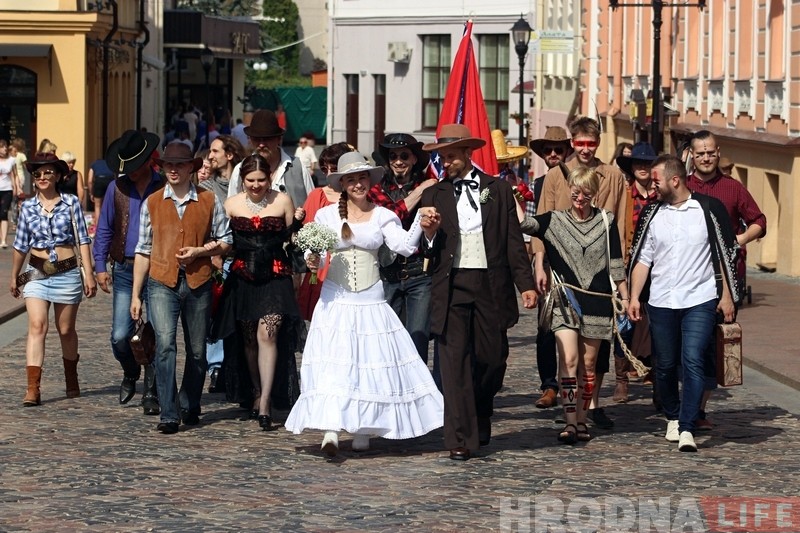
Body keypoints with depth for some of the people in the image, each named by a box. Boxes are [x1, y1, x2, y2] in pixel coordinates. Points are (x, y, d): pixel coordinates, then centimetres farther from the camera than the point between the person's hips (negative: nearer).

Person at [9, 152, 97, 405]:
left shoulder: (71, 203, -2)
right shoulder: (27, 207, 3)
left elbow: (82, 240, -1)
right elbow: (20, 245, 12)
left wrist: (89, 273, -7)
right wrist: (14, 276, 17)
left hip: (67, 273, 0)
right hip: (36, 274, 1)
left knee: (66, 330, 11)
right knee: (37, 326, -14)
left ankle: (72, 380, 33)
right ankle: (33, 388, -19)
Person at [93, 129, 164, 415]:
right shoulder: (116, 188, 8)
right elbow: (104, 230, 11)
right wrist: (100, 266, 3)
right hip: (124, 271, 2)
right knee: (120, 336, -4)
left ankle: (151, 394, 8)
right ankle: (130, 374, 26)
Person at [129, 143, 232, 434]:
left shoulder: (209, 202, 7)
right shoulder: (152, 203, 9)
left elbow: (225, 241, 10)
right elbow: (143, 251, 11)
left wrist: (199, 251, -9)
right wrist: (136, 295, 8)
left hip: (198, 283, 1)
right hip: (162, 282, -1)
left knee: (197, 350, 8)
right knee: (165, 343, -18)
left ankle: (190, 407, 27)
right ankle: (168, 414, -20)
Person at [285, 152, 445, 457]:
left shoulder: (382, 216, 3)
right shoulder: (326, 216, 4)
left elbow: (403, 246, -10)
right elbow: (312, 250, 10)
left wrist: (421, 226, -27)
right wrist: (312, 260, -13)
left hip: (371, 302, 1)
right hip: (335, 302, -1)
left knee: (371, 362, 1)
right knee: (332, 363, -9)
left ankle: (362, 431, 11)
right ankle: (331, 431, -15)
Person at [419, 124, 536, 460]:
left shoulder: (498, 191, 8)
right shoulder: (434, 196, 9)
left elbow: (514, 241, 7)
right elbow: (428, 251, 8)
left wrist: (526, 284, 1)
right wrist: (428, 235, -14)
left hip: (491, 286, 0)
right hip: (451, 287, 0)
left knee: (492, 358, 5)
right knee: (454, 362, -6)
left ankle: (480, 416, 33)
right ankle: (461, 438, -6)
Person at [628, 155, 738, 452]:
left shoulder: (709, 209, -1)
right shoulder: (651, 214, 6)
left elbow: (725, 254, 3)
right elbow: (642, 259, 8)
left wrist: (727, 296, 0)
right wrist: (634, 298, 0)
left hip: (700, 300, -3)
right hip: (661, 302, 3)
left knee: (693, 360, -15)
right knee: (665, 365, 9)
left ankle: (687, 428, -17)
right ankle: (672, 418, 29)